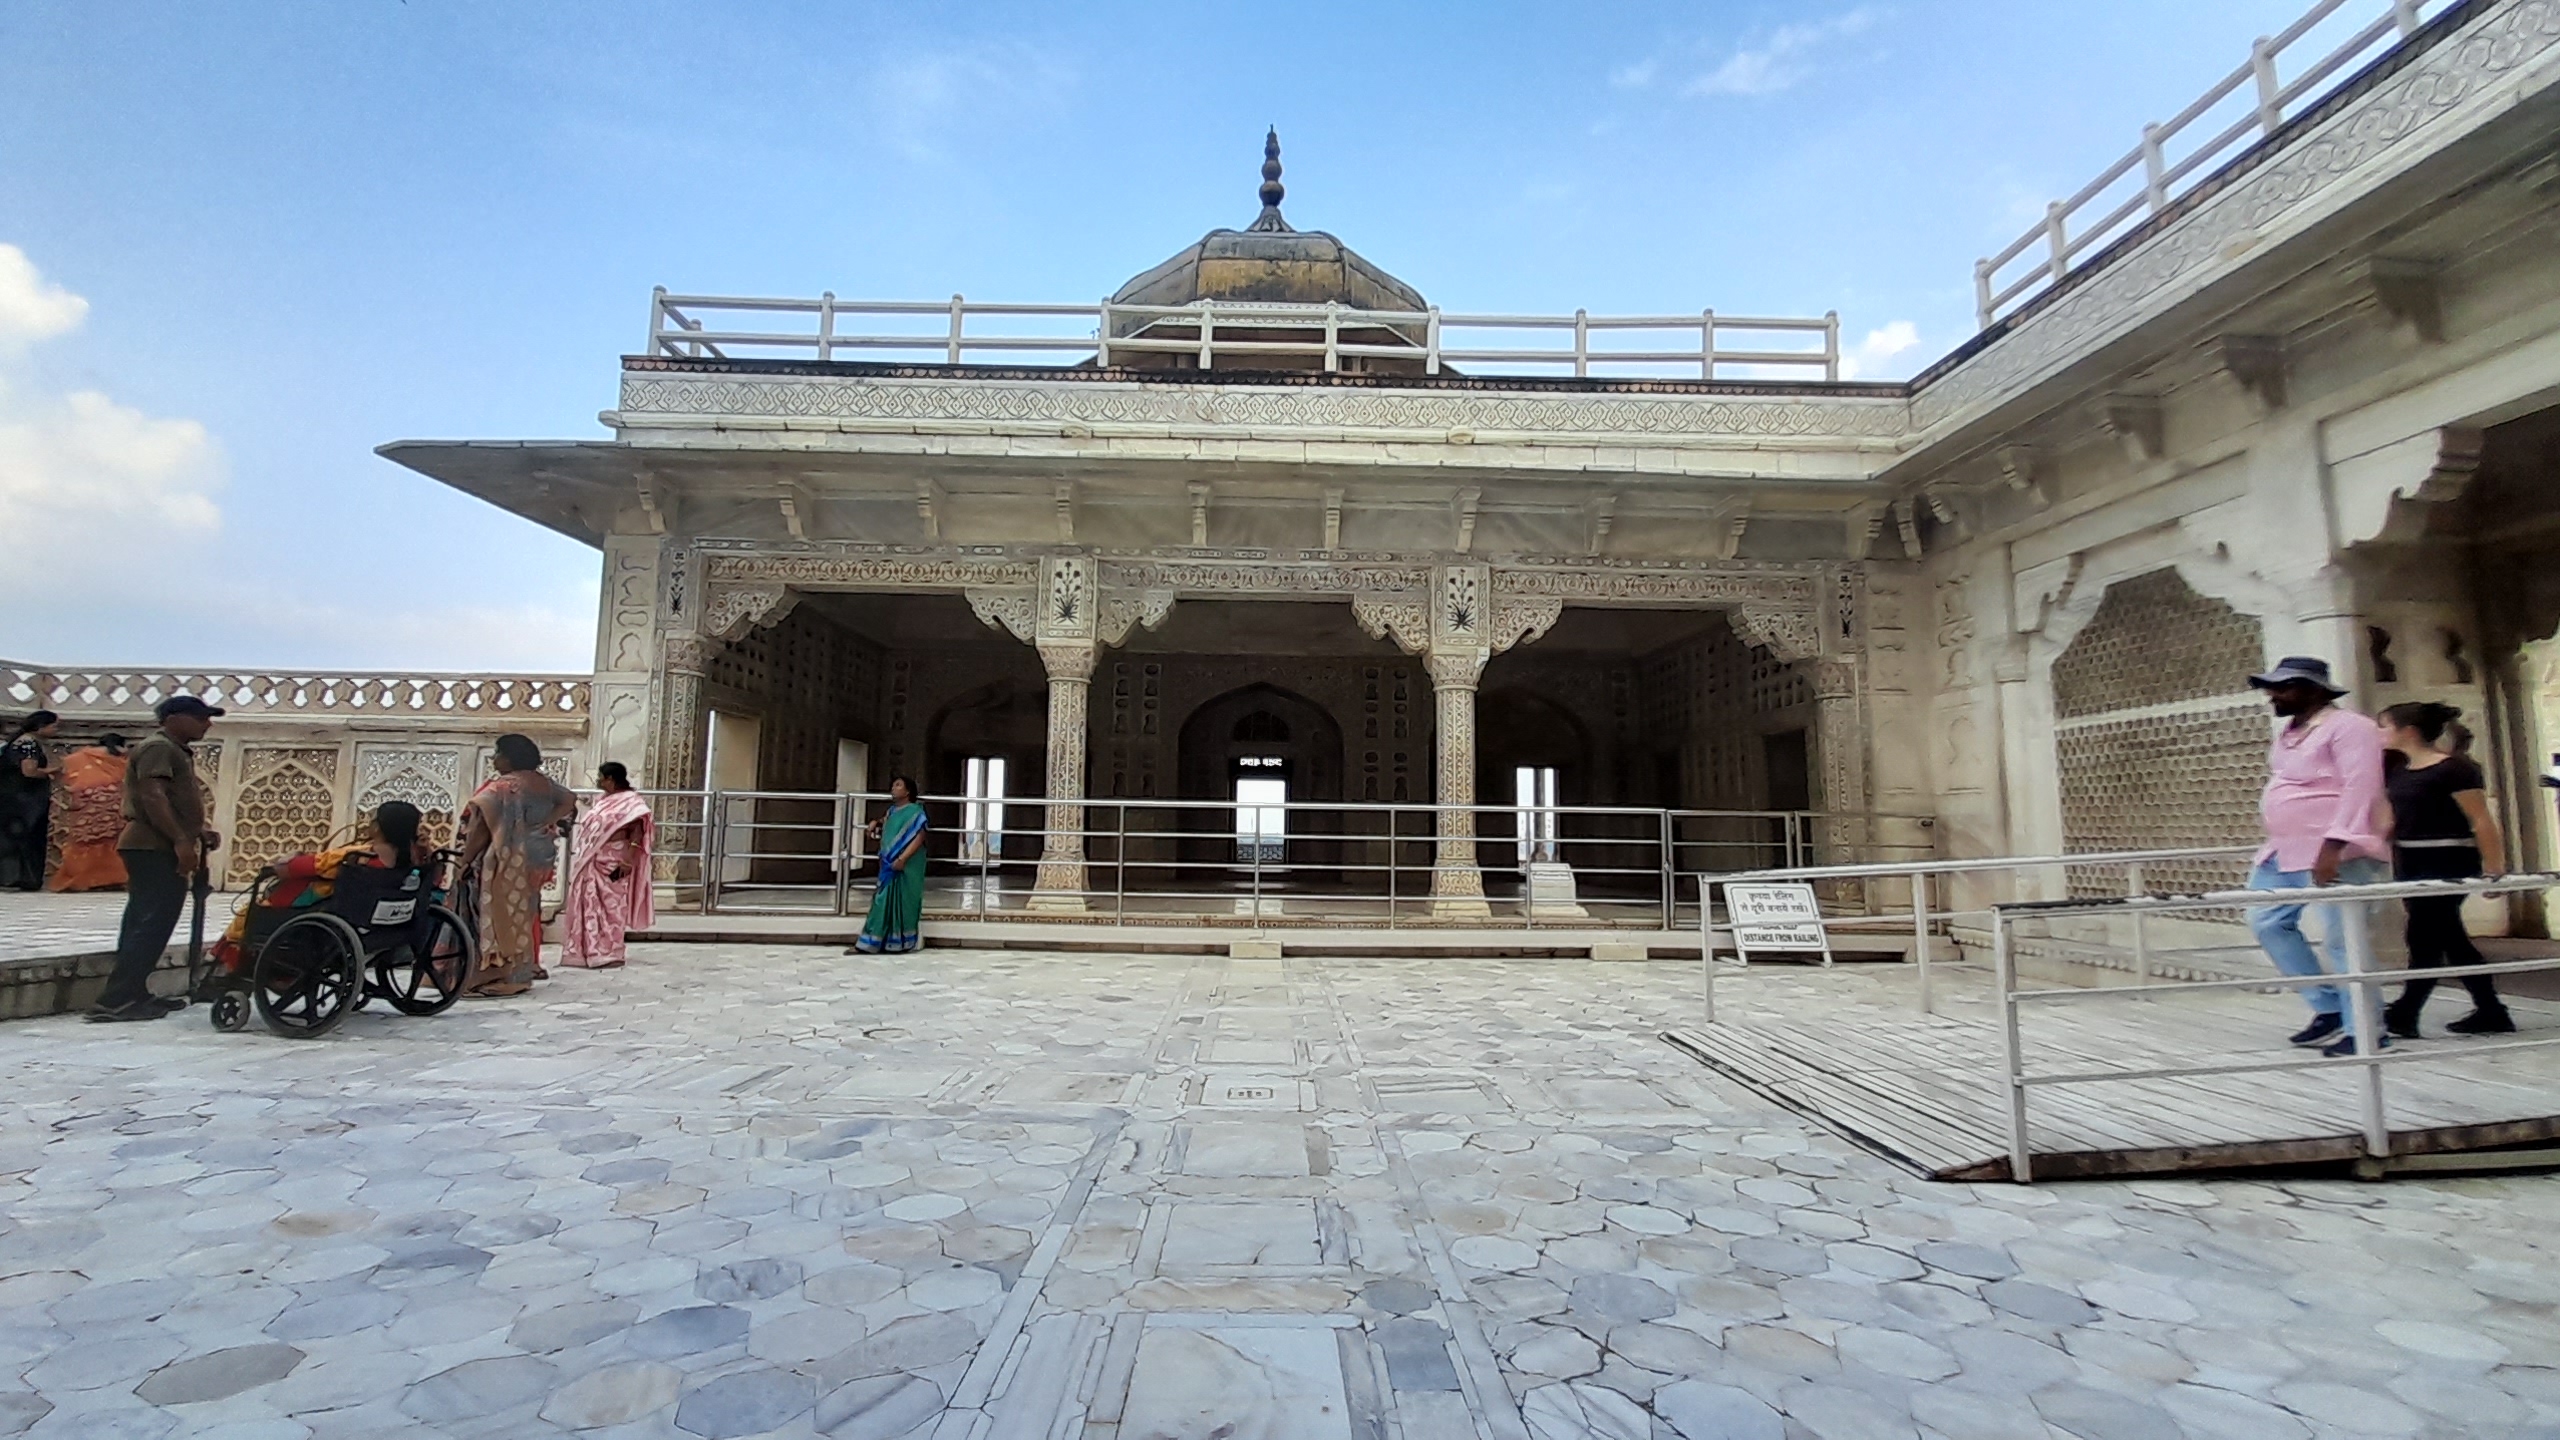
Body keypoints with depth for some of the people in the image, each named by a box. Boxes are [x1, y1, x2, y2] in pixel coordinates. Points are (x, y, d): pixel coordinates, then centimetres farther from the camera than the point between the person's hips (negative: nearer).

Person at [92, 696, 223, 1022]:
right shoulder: (158, 747, -10)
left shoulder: (174, 751, 22)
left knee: (146, 924, 11)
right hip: (153, 849, -11)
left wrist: (200, 830, 16)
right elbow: (152, 797, -22)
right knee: (152, 924, -12)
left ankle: (131, 995, 15)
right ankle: (116, 999, -11)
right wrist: (181, 840, -27)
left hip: (156, 849, 11)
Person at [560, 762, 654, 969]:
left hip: (613, 861, -9)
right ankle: (589, 951, 18)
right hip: (592, 860, 9)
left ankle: (610, 954, 0)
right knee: (590, 904, 10)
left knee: (610, 905, -5)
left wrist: (628, 859, -24)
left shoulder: (631, 801, -11)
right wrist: (583, 857, 18)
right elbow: (592, 828, 21)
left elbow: (637, 831, -17)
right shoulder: (601, 799, 16)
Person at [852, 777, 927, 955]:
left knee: (902, 902, -4)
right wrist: (875, 823, 16)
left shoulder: (915, 811, -10)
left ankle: (900, 942, 2)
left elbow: (919, 838, -19)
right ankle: (878, 940, 14)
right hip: (888, 865, 8)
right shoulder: (892, 810, 15)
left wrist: (902, 859, -27)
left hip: (906, 866, -8)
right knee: (885, 902, 9)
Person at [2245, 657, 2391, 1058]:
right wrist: (2278, 845, 22)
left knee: (2343, 941, -5)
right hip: (2285, 852, 10)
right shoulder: (2289, 732, 17)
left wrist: (2333, 846, -28)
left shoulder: (2347, 727, -11)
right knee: (2267, 921, 10)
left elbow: (2359, 788, -21)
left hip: (2334, 855, -10)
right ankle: (2328, 1008, 20)